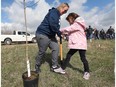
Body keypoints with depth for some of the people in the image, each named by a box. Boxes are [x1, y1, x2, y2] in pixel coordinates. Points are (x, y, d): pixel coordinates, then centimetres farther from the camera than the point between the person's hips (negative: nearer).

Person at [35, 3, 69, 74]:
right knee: (42, 52, 1)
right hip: (42, 34, -9)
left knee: (56, 48, -1)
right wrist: (59, 34, -17)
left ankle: (55, 66, 9)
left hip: (50, 35, 10)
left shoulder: (57, 15, 18)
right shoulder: (54, 12, -14)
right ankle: (37, 67, 25)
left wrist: (59, 33, 7)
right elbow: (52, 25, -28)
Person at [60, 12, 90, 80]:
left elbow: (68, 29, -17)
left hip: (81, 44, -9)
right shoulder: (76, 25, 21)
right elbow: (69, 32, 15)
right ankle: (62, 68, 18)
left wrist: (60, 31, -4)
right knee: (68, 55, 8)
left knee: (83, 58, 1)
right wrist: (63, 33, 0)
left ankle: (87, 72, 20)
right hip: (75, 44, 10)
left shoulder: (77, 24, -9)